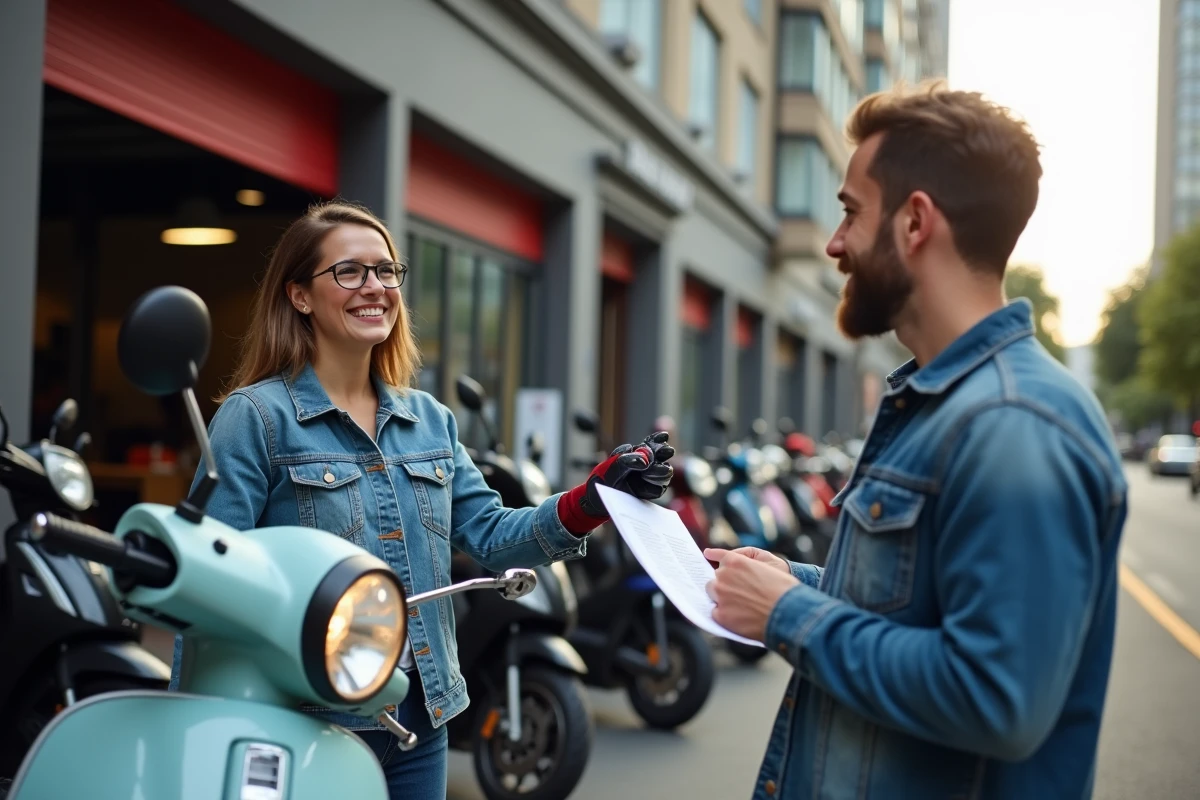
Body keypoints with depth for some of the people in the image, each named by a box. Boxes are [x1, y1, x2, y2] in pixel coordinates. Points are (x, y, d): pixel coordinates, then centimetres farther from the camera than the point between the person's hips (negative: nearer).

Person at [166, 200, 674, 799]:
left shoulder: (431, 420, 10)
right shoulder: (255, 417, -9)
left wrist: (595, 498, -10)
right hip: (304, 723, -6)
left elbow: (489, 536, 6)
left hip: (420, 720, 6)